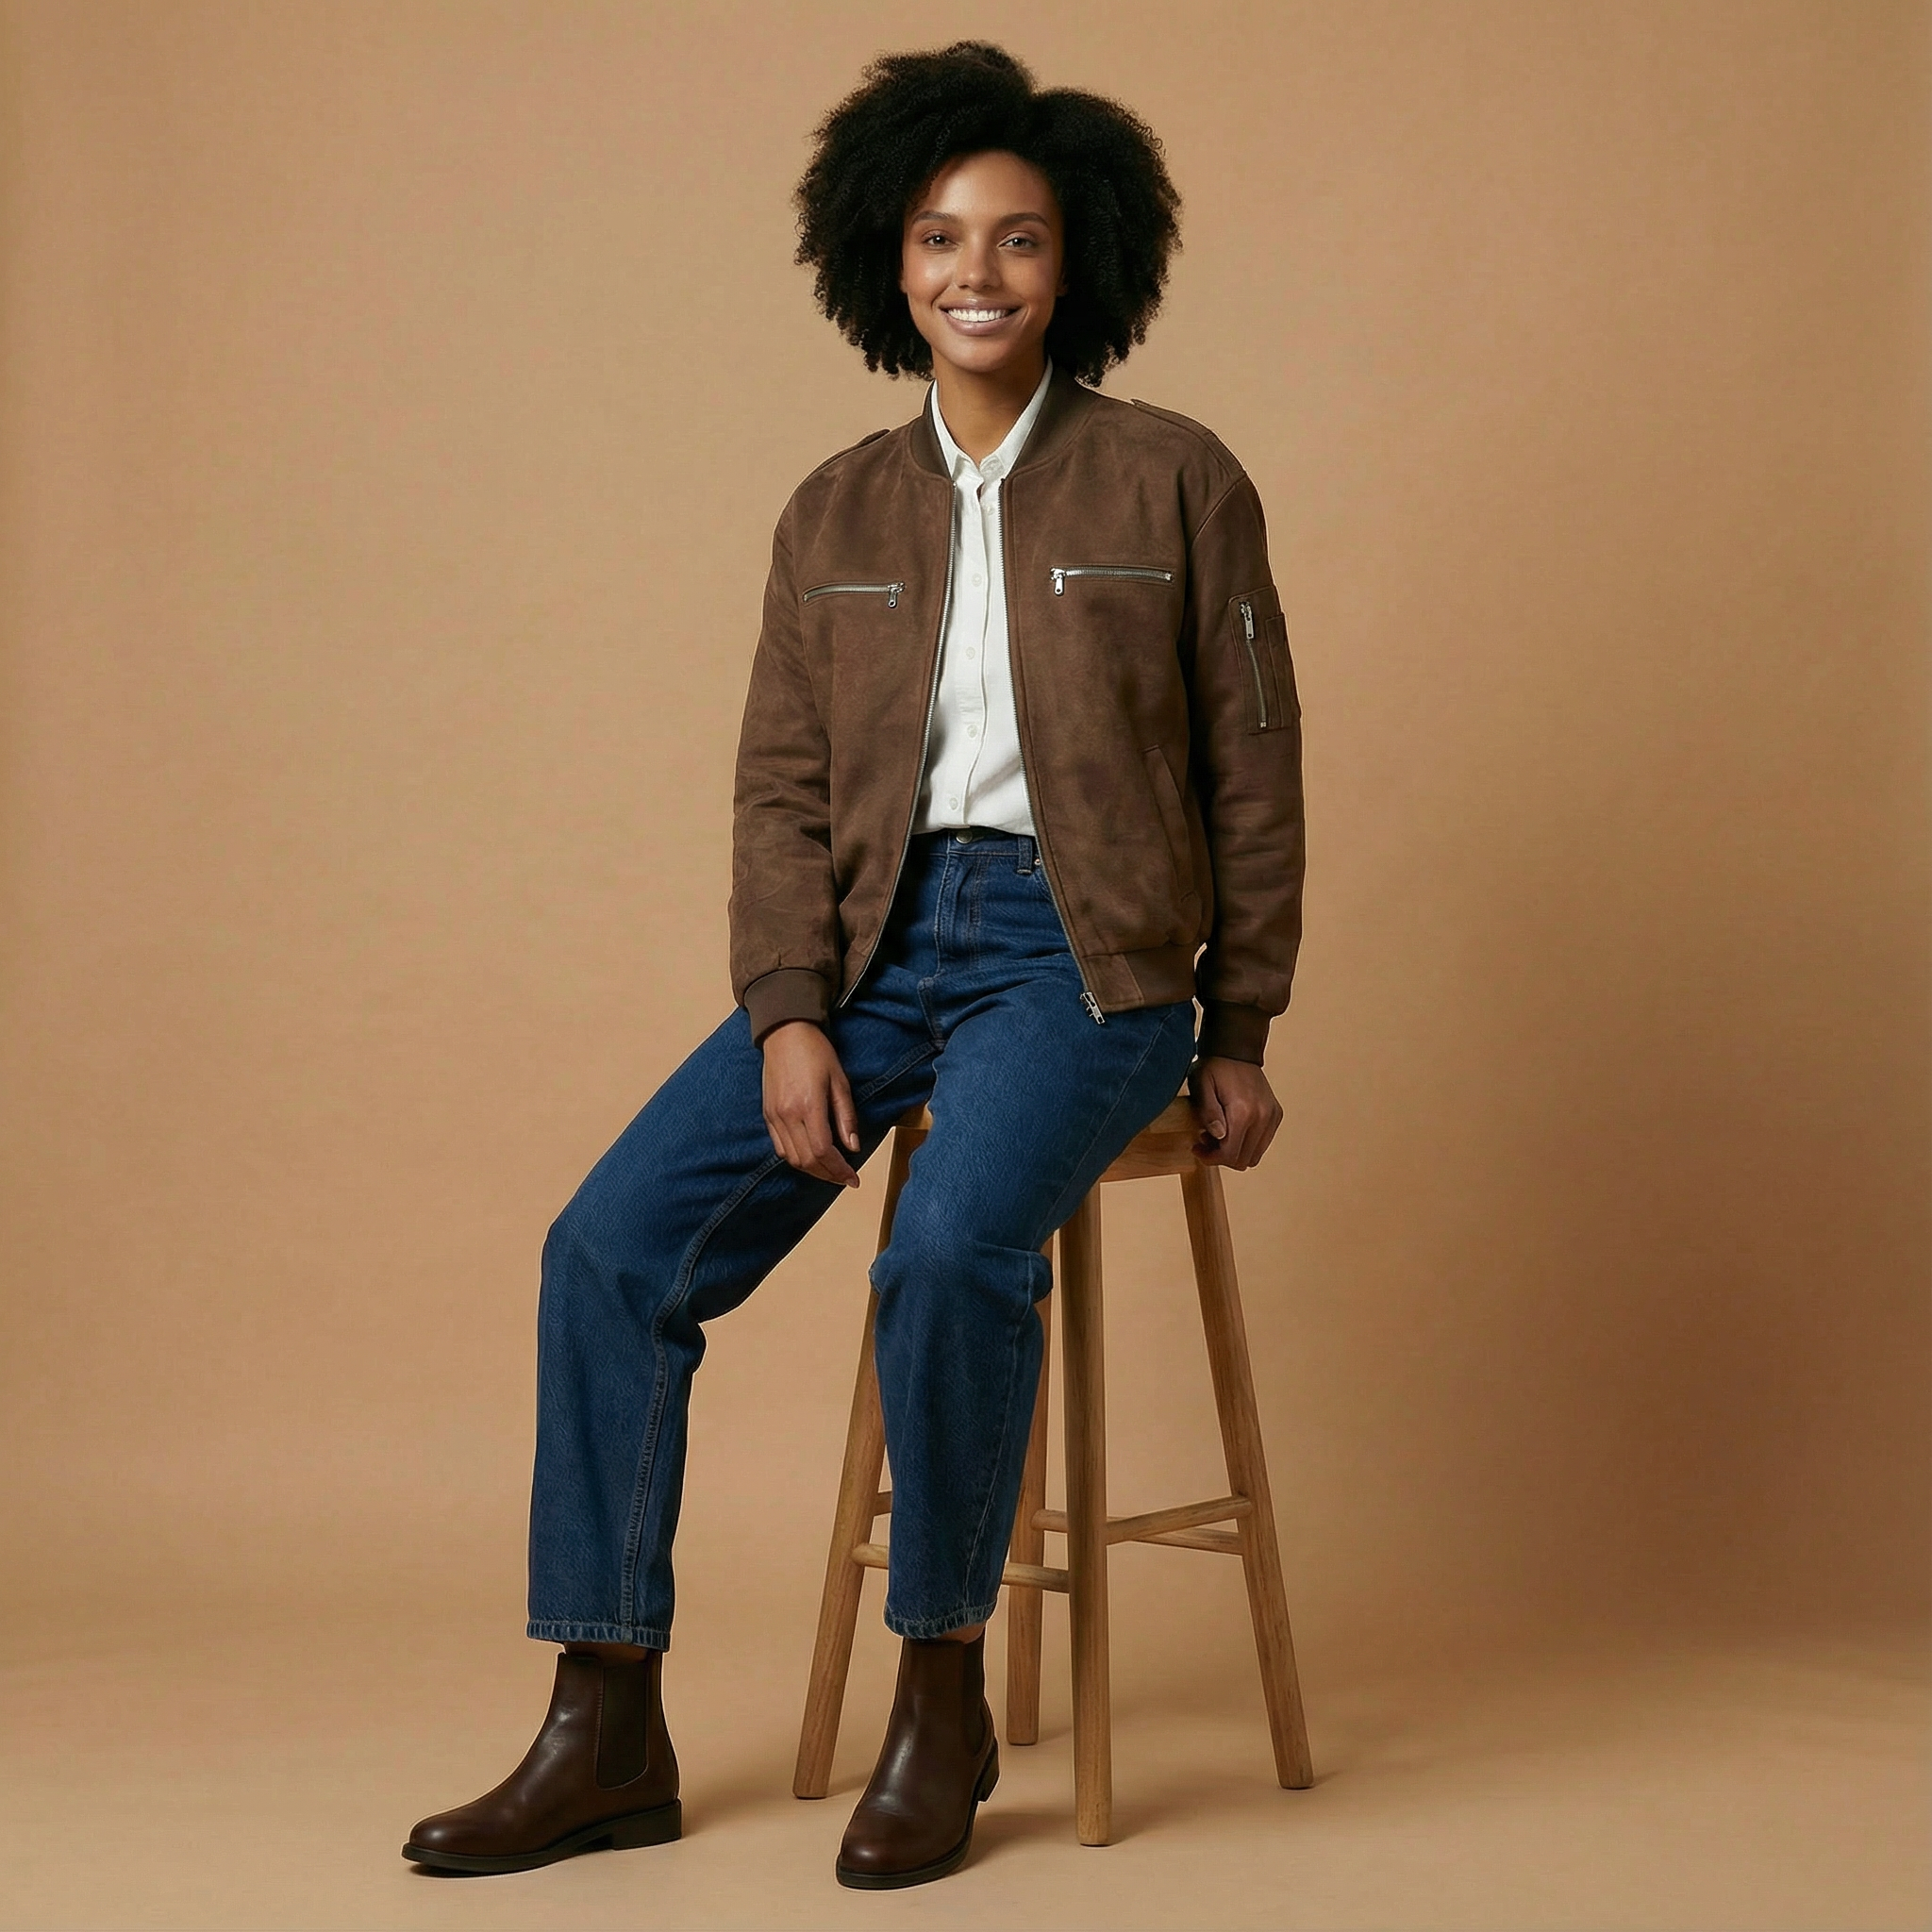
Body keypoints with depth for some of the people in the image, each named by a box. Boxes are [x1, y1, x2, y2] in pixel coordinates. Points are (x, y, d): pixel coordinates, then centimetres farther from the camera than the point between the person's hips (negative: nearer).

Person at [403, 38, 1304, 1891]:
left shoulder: (1174, 482, 2)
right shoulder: (836, 513, 12)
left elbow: (1251, 777, 4)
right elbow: (780, 786, 9)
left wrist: (1237, 1040, 3)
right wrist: (789, 1018, -6)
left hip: (1078, 951, -4)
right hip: (878, 941, 4)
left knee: (951, 1247, -32)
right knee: (609, 1246, -13)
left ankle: (943, 1700, -12)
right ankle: (607, 1734, -4)